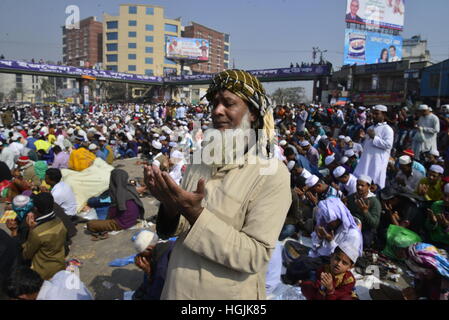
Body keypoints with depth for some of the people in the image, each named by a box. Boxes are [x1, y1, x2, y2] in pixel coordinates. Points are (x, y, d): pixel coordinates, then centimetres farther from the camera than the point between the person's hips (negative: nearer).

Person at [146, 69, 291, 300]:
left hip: (228, 293, -4)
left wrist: (195, 214, -29)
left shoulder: (273, 174, -19)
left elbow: (256, 256, -22)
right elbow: (177, 228, 3)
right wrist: (170, 206, -19)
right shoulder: (200, 159, -3)